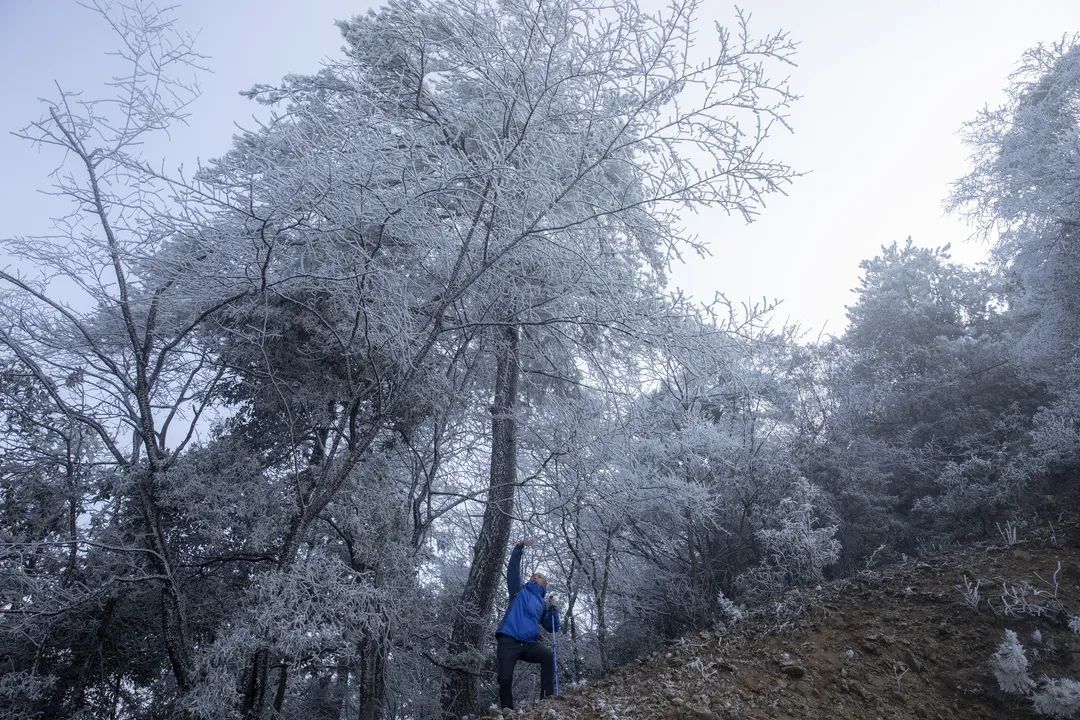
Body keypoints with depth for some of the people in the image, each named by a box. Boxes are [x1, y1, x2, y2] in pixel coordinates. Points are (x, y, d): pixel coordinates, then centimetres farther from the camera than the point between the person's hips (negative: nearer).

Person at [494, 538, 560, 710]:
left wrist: (554, 608, 1)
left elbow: (552, 628, 15)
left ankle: (548, 699, -21)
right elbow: (512, 569, 9)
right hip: (508, 640, -2)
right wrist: (519, 548, 0)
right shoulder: (520, 591, 19)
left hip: (530, 644, 2)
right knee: (505, 679, -13)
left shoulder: (544, 604, 23)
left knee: (548, 655, -26)